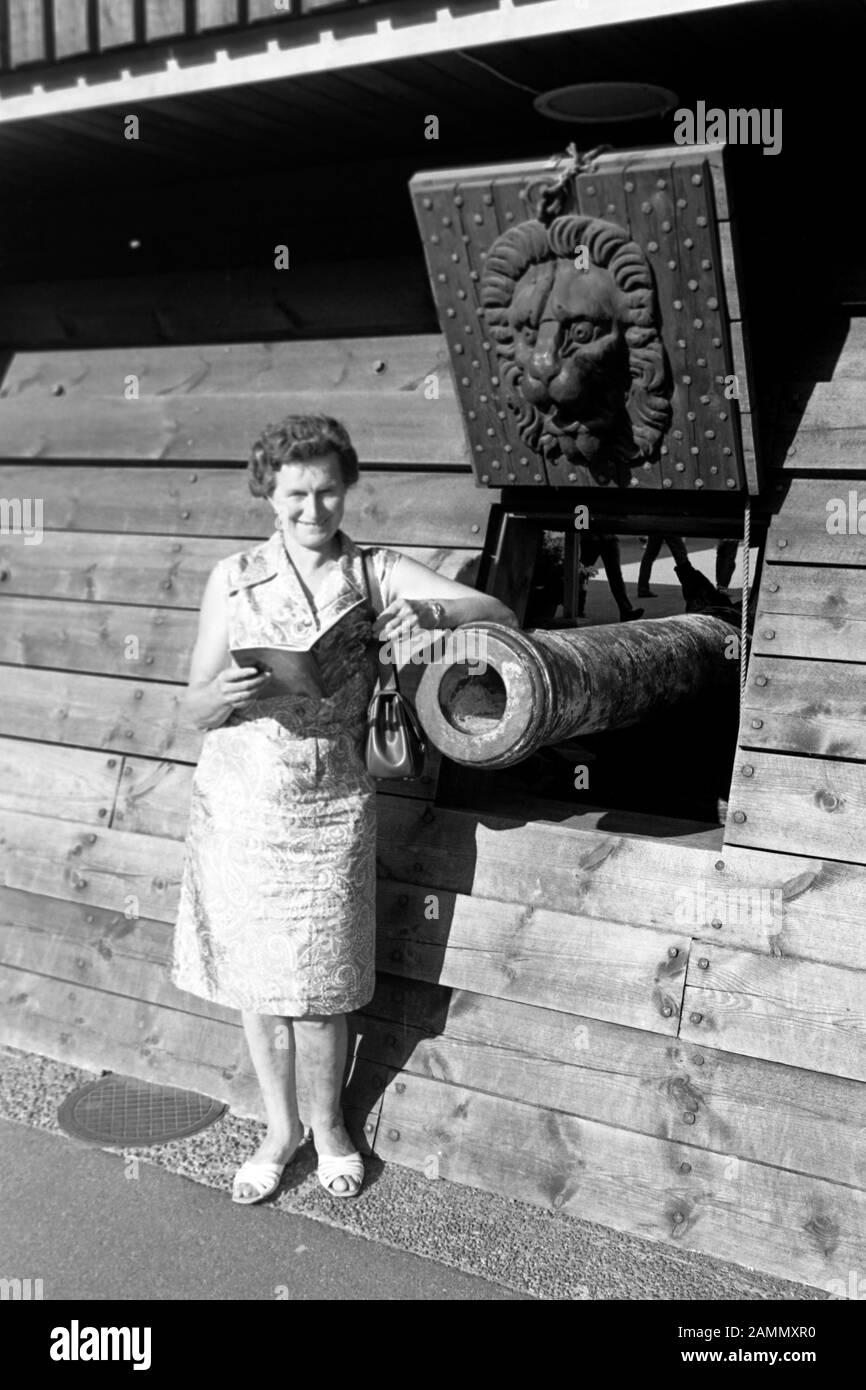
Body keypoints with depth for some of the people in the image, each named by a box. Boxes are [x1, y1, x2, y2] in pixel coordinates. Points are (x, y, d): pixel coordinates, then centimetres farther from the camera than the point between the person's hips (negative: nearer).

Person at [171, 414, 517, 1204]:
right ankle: (281, 1129, 35)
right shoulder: (234, 579, 0)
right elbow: (195, 710, 2)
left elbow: (500, 616, -9)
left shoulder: (377, 573, -1)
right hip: (237, 804, 2)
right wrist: (229, 692, -21)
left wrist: (430, 612, -28)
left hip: (328, 807, -1)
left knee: (316, 989, 9)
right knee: (255, 981, 13)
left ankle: (327, 1127, 35)